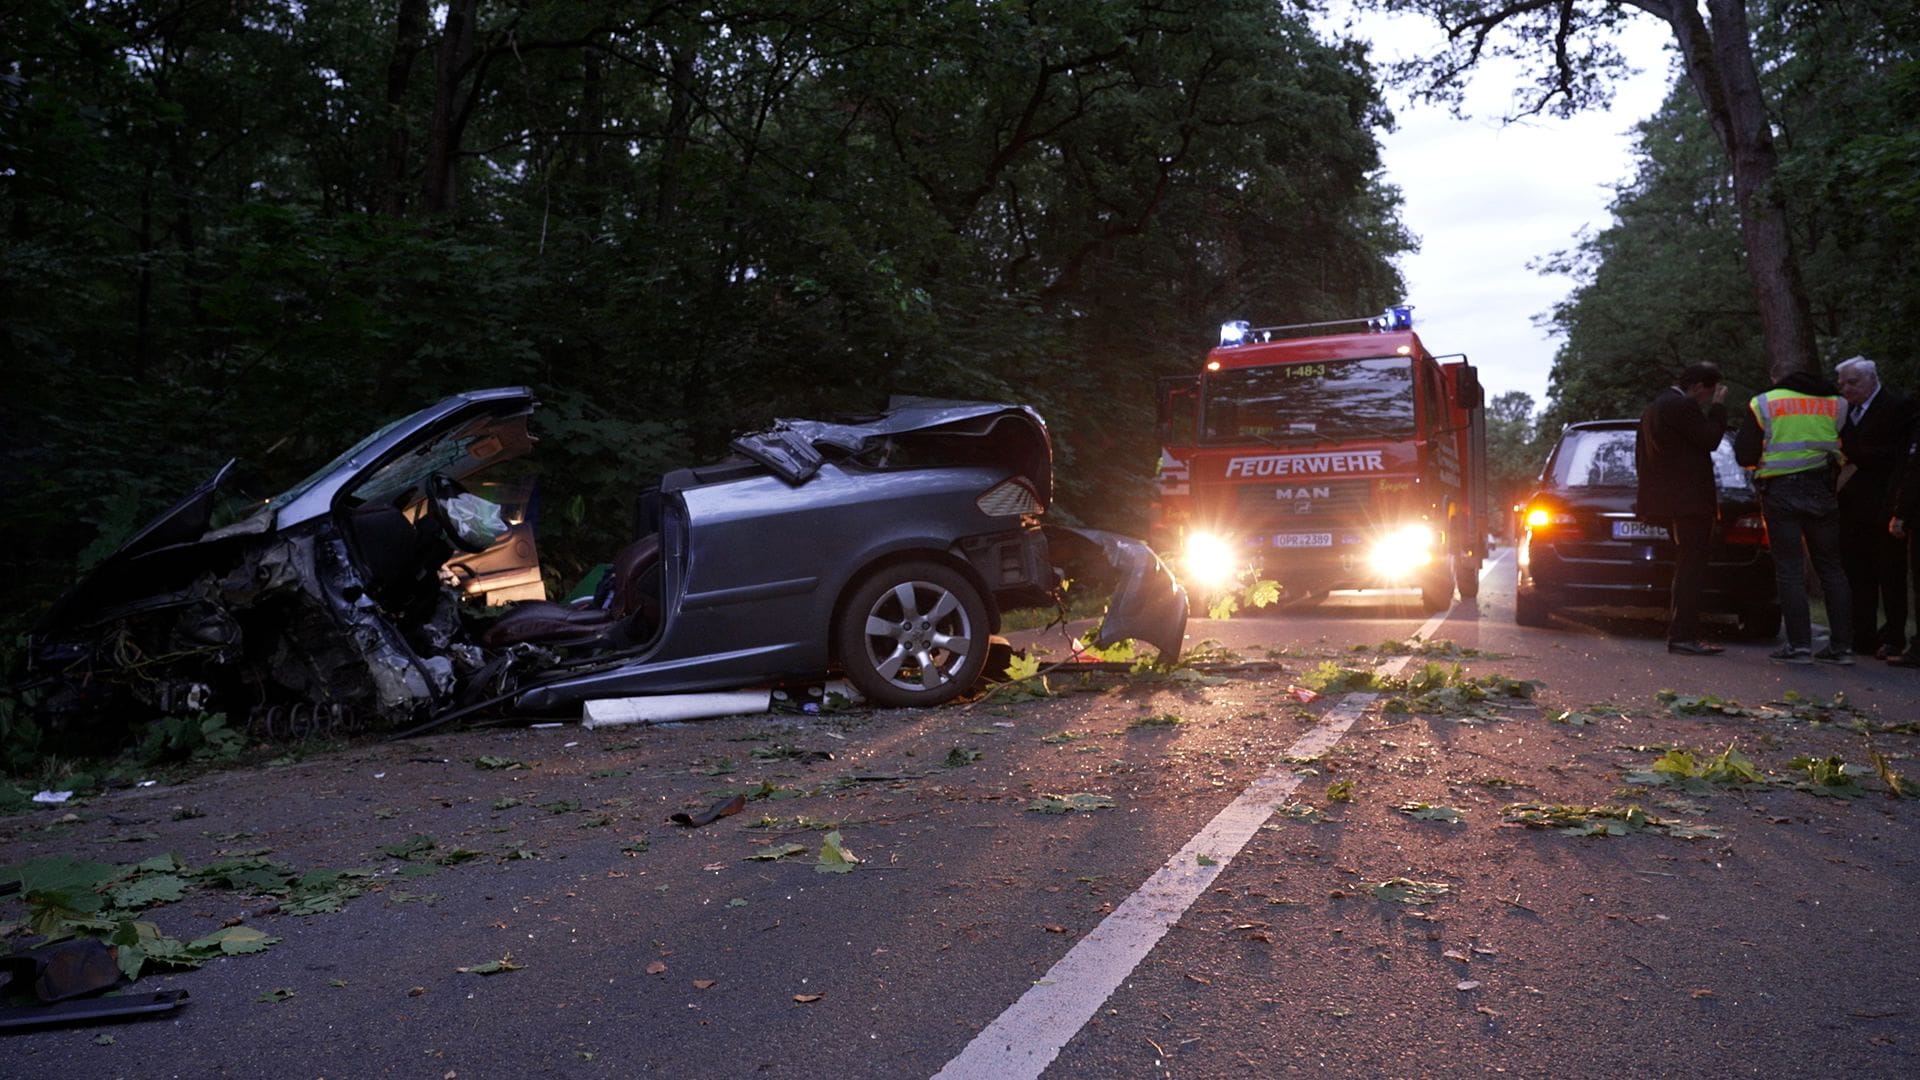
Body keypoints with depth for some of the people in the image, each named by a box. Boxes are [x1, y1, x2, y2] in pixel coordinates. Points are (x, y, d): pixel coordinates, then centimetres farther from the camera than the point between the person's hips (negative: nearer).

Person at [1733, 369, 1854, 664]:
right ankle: (1842, 645, 8)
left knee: (1789, 570, -2)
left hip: (1780, 492, -3)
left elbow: (1744, 455, 0)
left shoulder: (1764, 404, 2)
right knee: (1831, 568, 9)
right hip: (1822, 491, 3)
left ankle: (1799, 644, -7)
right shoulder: (1835, 404, 10)